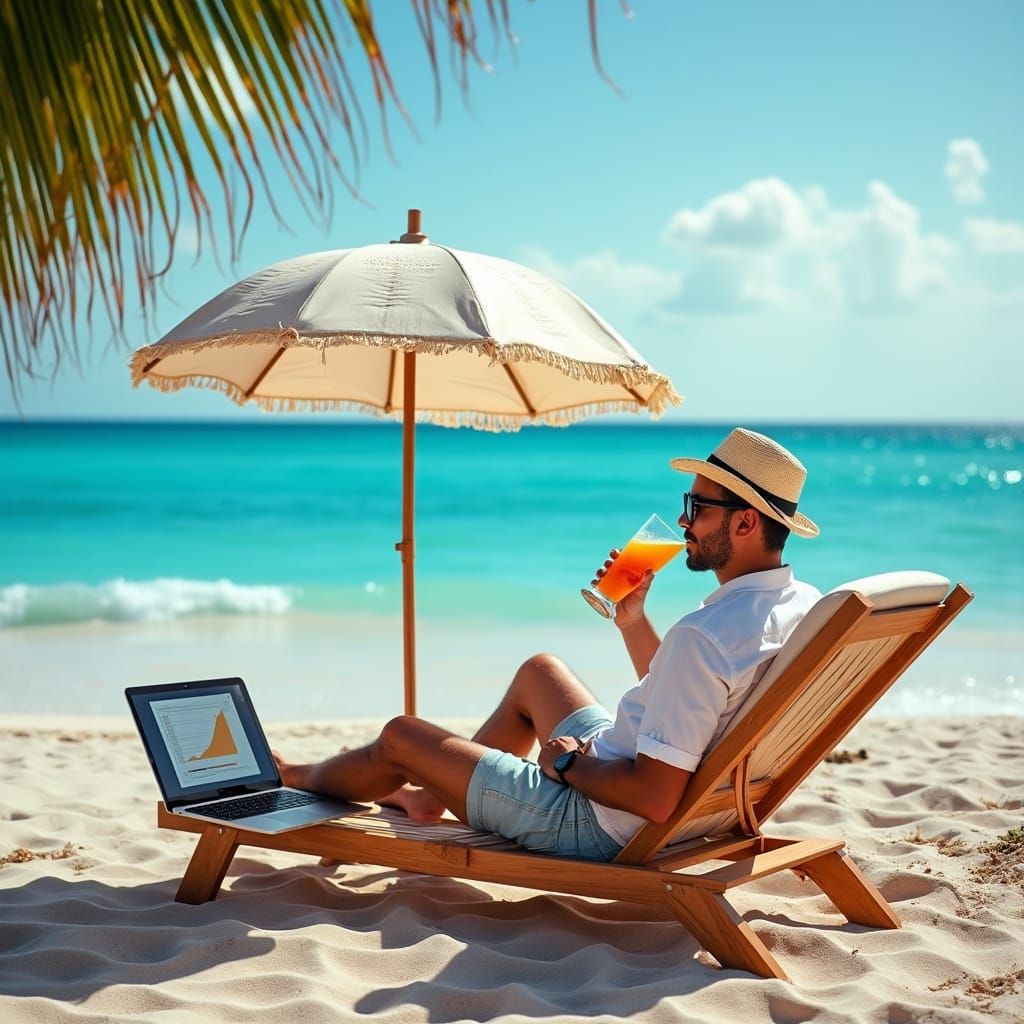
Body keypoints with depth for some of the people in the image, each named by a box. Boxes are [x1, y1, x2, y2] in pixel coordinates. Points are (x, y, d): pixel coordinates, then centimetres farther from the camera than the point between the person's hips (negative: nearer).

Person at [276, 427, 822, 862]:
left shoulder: (704, 636, -33)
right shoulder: (803, 604, -3)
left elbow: (655, 798, -33)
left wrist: (568, 762, -16)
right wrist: (632, 620, 3)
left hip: (598, 827, -9)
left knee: (399, 737, 9)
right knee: (537, 671, 29)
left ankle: (299, 778, 41)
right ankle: (434, 795, 43)